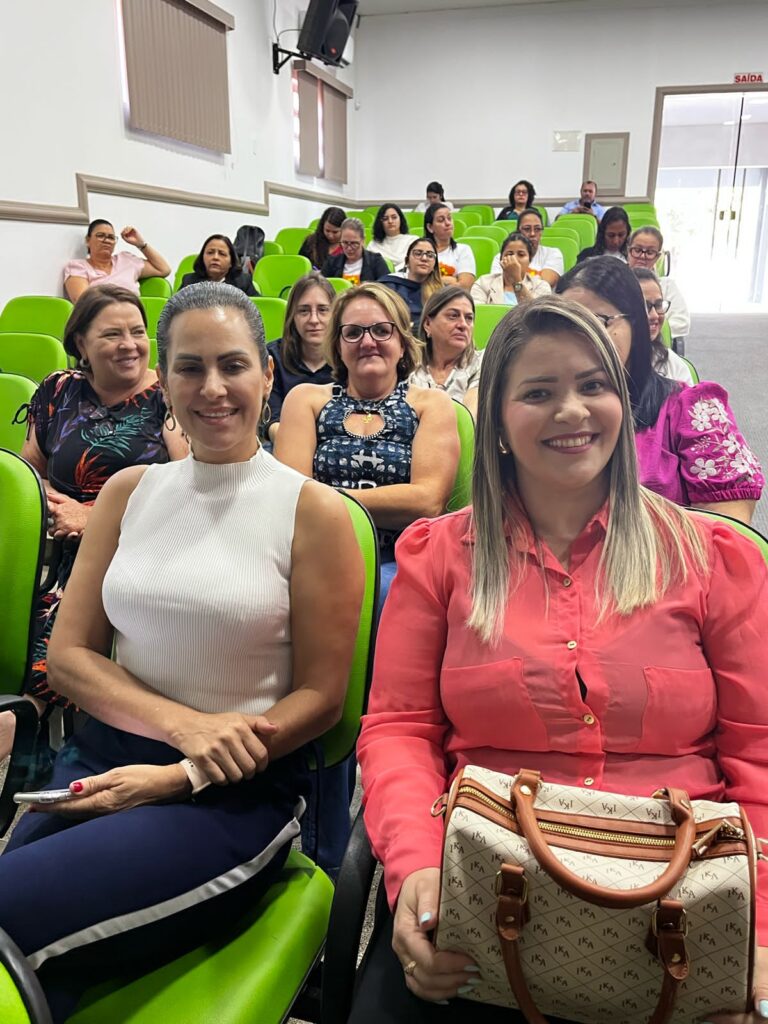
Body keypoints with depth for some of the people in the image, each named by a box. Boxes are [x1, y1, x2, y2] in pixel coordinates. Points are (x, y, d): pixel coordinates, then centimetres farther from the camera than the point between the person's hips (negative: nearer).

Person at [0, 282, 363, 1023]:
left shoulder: (312, 512, -6)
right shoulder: (127, 493, 7)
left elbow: (319, 698, -5)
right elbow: (68, 654, 4)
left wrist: (178, 777, -13)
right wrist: (182, 723, -12)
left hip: (235, 793, -4)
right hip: (101, 758, 4)